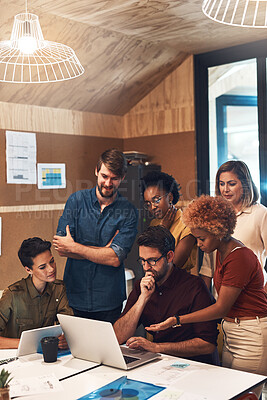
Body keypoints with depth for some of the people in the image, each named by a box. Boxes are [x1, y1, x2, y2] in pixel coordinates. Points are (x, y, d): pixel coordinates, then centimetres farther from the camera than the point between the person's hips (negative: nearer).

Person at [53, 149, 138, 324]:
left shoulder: (129, 212, -5)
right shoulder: (76, 200, -1)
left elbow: (115, 259, -14)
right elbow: (61, 248, -8)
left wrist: (74, 247, -12)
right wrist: (105, 250, -12)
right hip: (74, 297, 1)